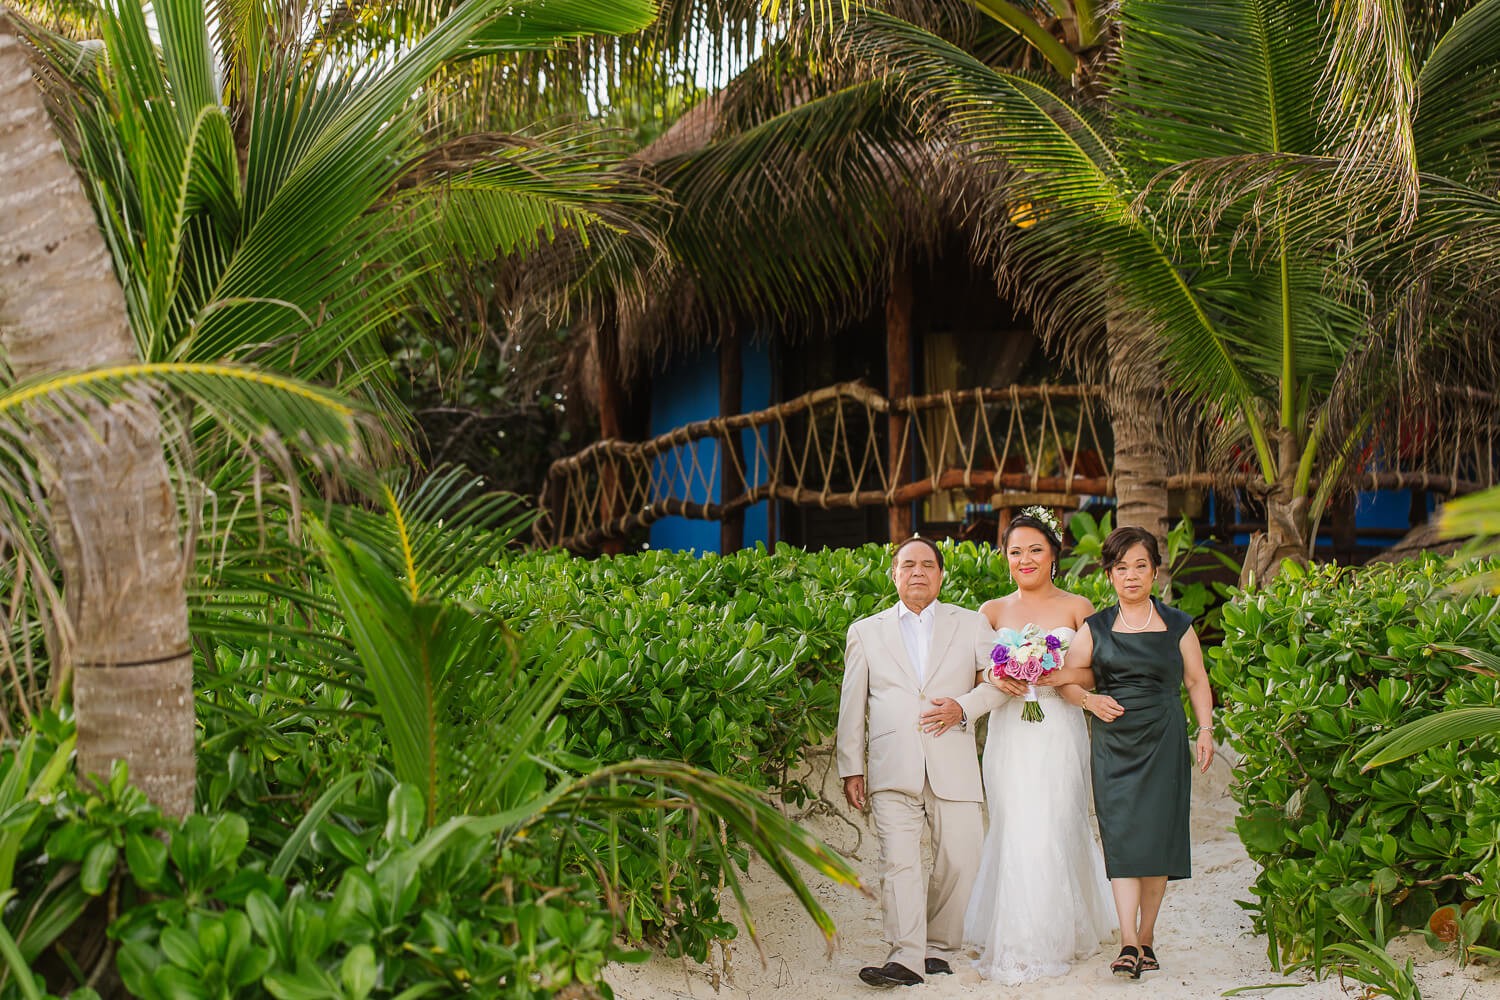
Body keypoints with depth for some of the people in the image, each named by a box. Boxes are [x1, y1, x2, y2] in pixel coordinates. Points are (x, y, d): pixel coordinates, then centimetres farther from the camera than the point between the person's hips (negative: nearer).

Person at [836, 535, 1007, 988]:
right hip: (893, 769, -1)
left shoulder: (970, 624, 15)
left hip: (954, 767, 1)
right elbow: (852, 706, 14)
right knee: (898, 862, -12)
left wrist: (965, 706, -7)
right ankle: (905, 959, -13)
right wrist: (851, 767, 8)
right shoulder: (865, 631, 16)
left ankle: (938, 949, 15)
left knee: (958, 861, -1)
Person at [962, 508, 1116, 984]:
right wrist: (997, 679, -12)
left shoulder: (1077, 607, 4)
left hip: (1060, 734, -1)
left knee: (1055, 832, -2)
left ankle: (1056, 936, 14)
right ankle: (1015, 941, 8)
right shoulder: (992, 612, 9)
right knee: (1014, 832, -2)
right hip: (1009, 734, 1)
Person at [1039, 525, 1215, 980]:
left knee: (1157, 835, 0)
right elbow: (1072, 672, 10)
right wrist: (1088, 698, -12)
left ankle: (1146, 936, 12)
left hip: (1163, 741, 0)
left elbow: (1197, 681, 11)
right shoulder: (1095, 628, 7)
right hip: (1113, 742, 0)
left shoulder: (1177, 625, 7)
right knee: (1121, 837, -8)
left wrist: (1206, 728, 1)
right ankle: (1128, 942, -11)